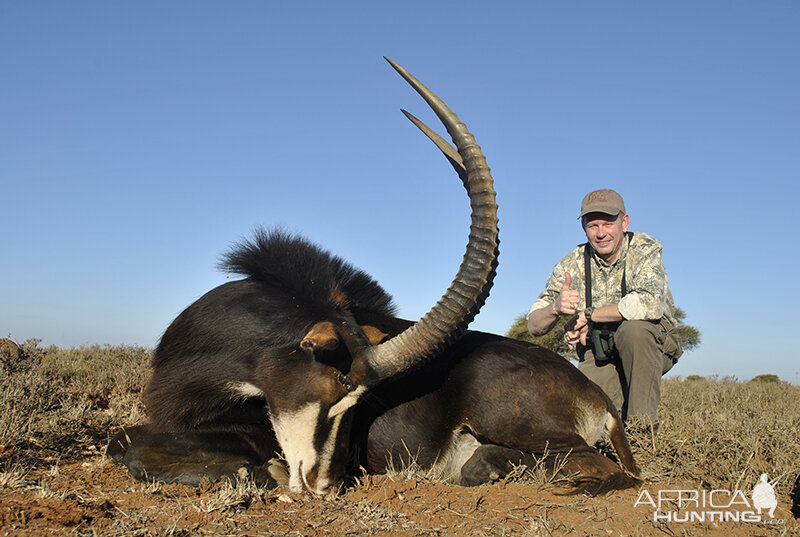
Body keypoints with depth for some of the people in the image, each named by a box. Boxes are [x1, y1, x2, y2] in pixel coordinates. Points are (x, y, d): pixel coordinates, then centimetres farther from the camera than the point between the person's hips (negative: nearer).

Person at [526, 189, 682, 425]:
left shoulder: (644, 250, -14)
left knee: (632, 328, -35)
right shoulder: (573, 263, -6)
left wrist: (589, 314, -26)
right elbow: (534, 326, -8)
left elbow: (650, 304, -35)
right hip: (598, 356, 2)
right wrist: (556, 307, -32)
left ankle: (644, 423, -20)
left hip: (653, 345, -2)